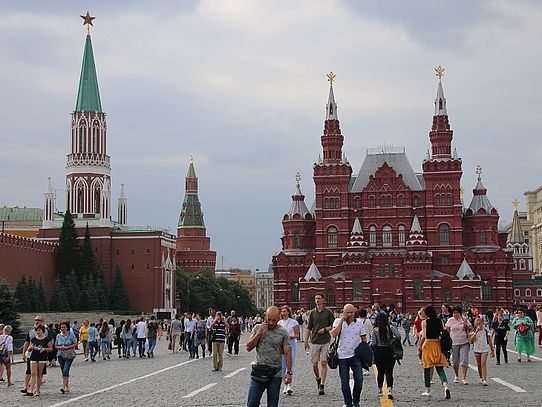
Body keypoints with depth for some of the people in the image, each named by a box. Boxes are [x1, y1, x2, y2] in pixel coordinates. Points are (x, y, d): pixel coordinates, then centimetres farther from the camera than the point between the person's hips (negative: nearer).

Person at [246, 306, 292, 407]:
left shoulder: (283, 332, 0)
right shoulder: (257, 328, 5)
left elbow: (288, 353, -2)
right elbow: (249, 347, 0)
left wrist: (289, 372, -9)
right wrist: (259, 333, -10)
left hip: (275, 375, -1)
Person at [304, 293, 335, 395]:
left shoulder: (328, 312, 1)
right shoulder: (312, 312, 7)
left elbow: (334, 325, 6)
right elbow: (309, 328, 10)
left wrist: (325, 329, -10)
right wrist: (306, 341, 6)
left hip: (325, 341, -2)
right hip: (314, 341, 2)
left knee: (323, 363, -5)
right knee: (314, 364, 3)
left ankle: (322, 385, -2)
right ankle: (318, 378, 29)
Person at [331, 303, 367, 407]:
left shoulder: (360, 323, 4)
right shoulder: (338, 322, -1)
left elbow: (364, 338, 11)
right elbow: (333, 334, -18)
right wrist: (342, 320, -16)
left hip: (356, 355, 0)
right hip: (342, 356, 0)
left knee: (359, 379, -6)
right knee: (344, 382, 6)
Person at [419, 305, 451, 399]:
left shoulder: (425, 322, -8)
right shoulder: (439, 321, 3)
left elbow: (424, 336, -14)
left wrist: (420, 347, -2)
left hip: (428, 345, -3)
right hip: (438, 344, 3)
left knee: (427, 369, 10)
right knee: (440, 368, 4)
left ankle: (428, 391, 16)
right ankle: (446, 387, -19)